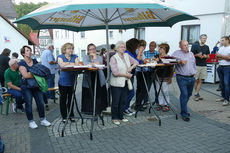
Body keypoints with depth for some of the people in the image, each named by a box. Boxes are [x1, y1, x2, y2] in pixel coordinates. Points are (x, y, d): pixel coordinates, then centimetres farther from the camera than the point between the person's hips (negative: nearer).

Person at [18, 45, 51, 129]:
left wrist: (30, 75, -9)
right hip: (26, 86, -4)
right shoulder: (21, 63, -6)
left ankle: (43, 120, 17)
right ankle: (31, 122, 16)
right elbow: (25, 75, -16)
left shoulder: (35, 61, 9)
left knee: (40, 102, 4)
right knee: (28, 104, 3)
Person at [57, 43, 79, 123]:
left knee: (71, 98, 6)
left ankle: (71, 115, 20)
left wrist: (67, 64, -14)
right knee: (63, 99, 5)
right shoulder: (60, 57, 2)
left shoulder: (75, 56, 10)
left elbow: (77, 65, -7)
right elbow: (62, 65, -17)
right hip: (63, 81, -2)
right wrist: (72, 63, -10)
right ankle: (64, 117, 17)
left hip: (72, 81, 2)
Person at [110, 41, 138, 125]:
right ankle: (114, 118, 17)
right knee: (116, 101, 3)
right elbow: (115, 72, -18)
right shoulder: (114, 58, -10)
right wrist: (126, 75, -13)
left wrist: (131, 67, -4)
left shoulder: (127, 56, 9)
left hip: (125, 82, 6)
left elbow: (136, 62, 16)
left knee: (123, 101, 14)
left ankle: (121, 116, 29)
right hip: (117, 83, -6)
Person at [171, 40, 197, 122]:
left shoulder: (191, 54, 18)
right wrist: (179, 62, -20)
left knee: (189, 94, 14)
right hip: (182, 78, -6)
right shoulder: (176, 53, -1)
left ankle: (183, 109, 33)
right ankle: (184, 114, -1)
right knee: (184, 95, -11)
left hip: (191, 78, 6)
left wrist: (194, 72, 17)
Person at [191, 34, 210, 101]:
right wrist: (197, 55, -14)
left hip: (204, 66, 4)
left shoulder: (207, 47, 11)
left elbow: (208, 56, 18)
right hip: (196, 65, -4)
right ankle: (197, 94, 11)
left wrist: (205, 56, -4)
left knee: (200, 81, 1)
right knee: (196, 80, 0)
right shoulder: (194, 46, 0)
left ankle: (196, 94, 6)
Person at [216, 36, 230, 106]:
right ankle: (223, 97, 20)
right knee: (222, 83, 11)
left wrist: (220, 55, -9)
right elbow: (217, 57, 9)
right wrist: (224, 58, -7)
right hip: (220, 67, 7)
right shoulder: (221, 48, 15)